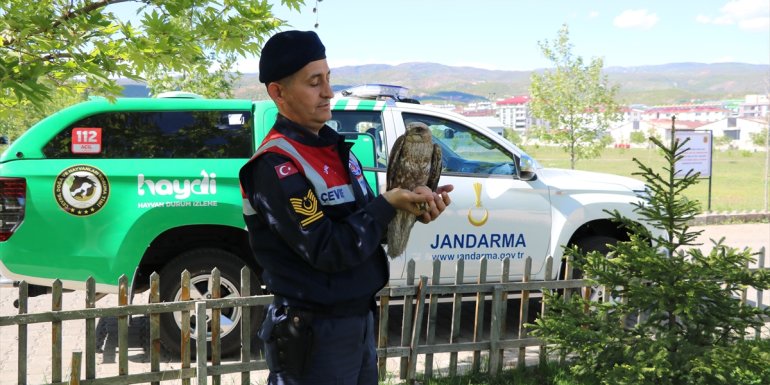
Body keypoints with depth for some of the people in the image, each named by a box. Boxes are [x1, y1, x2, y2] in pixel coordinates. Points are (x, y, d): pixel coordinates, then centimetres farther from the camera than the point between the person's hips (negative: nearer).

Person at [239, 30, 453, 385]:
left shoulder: (333, 146, 8)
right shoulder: (276, 166, -20)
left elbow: (365, 223, 10)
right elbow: (328, 251, -24)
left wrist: (412, 211, -8)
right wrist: (389, 204, -21)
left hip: (360, 319, 8)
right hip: (315, 333, -8)